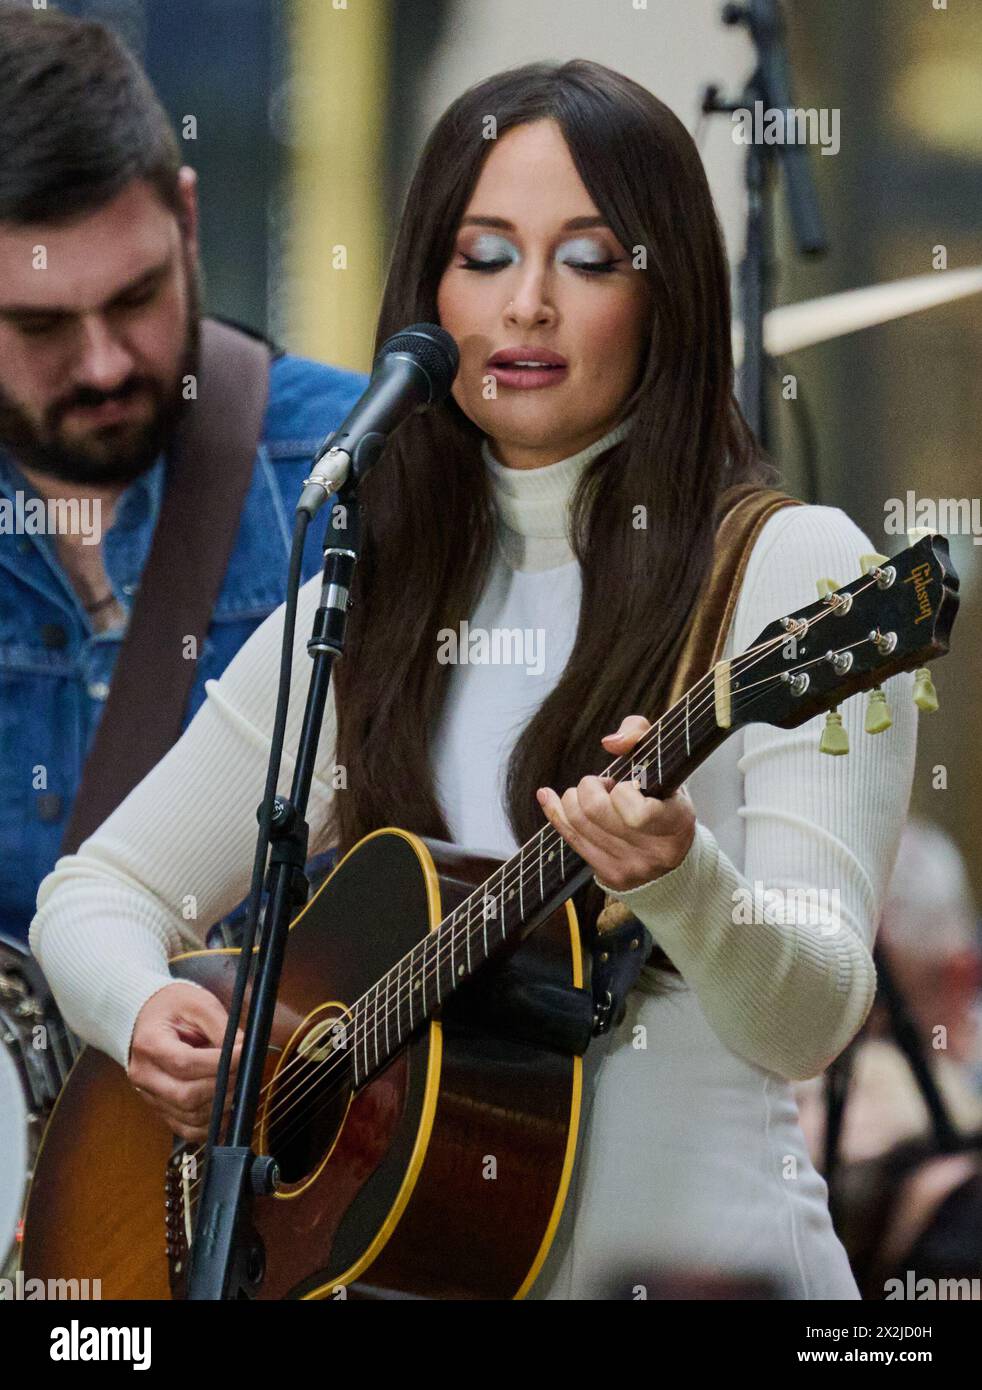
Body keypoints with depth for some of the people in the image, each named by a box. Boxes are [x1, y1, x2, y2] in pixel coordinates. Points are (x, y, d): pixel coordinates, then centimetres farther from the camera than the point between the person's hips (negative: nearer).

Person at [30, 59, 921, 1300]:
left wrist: (679, 884, -29)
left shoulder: (788, 571, -1)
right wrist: (146, 1013, -2)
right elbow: (98, 891, 19)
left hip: (696, 1258, -4)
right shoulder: (359, 605, 14)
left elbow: (808, 1025, -9)